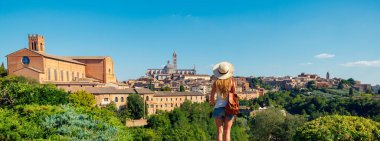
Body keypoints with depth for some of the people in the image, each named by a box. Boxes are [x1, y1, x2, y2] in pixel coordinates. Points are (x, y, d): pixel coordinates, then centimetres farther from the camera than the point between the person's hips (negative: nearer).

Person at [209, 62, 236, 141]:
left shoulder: (216, 82, -5)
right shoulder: (232, 82, -4)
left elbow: (212, 97, -2)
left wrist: (212, 102, 20)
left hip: (218, 108, 0)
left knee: (219, 131, 6)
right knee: (227, 132, 7)